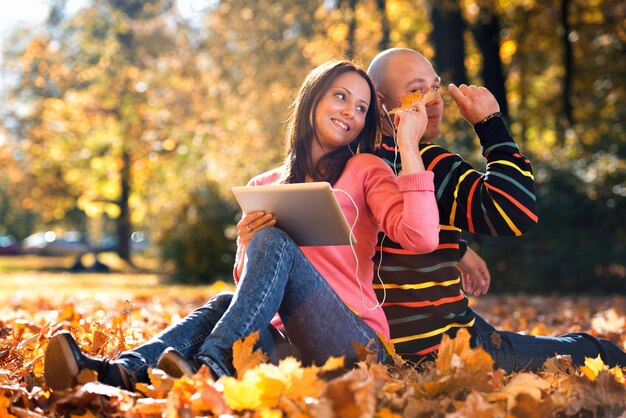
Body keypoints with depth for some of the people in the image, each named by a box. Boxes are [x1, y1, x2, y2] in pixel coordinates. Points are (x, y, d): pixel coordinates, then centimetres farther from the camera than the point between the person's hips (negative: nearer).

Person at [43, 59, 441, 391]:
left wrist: (409, 145, -10)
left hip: (355, 345, -3)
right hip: (290, 344, 3)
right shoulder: (264, 187, 17)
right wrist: (247, 247, -8)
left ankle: (211, 368, -43)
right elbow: (247, 283, 14)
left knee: (273, 243, -24)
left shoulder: (366, 170, 6)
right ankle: (120, 371, -48)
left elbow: (421, 238, -12)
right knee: (226, 302, -27)